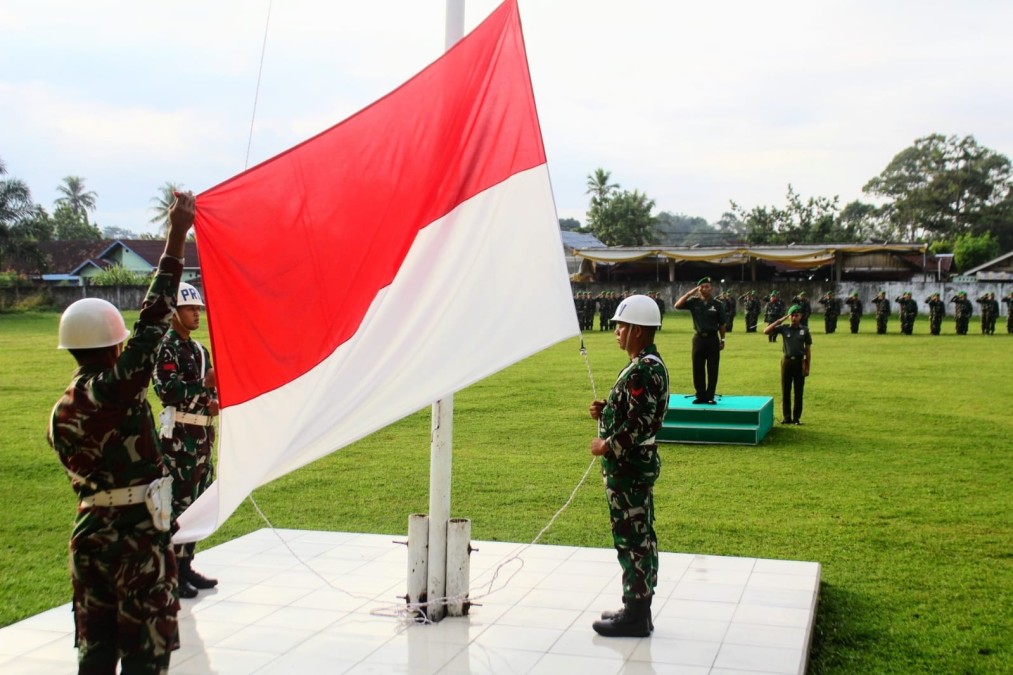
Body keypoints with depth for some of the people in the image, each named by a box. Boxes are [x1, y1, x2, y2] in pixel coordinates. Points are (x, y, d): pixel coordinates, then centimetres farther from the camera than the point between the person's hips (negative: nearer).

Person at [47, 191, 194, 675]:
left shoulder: (60, 412, 7)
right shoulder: (115, 389, -15)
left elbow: (84, 471, 13)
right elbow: (153, 322, -16)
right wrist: (176, 238, -14)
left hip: (89, 537, 7)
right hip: (139, 539, -7)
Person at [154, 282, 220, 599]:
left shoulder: (198, 349, 16)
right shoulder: (166, 347, -10)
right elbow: (166, 391, -20)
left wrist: (213, 402, 2)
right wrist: (204, 384, -22)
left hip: (203, 433, 9)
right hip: (179, 436, -9)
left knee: (196, 501, 13)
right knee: (178, 502, -7)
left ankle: (186, 566, 23)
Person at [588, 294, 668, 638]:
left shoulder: (643, 370, -20)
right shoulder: (647, 364, 13)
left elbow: (639, 423, -26)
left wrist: (606, 446, -16)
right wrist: (605, 411, 7)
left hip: (629, 467, -11)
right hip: (637, 464, 11)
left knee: (632, 539, -3)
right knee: (640, 537, 16)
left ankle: (635, 617, 6)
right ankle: (638, 609, 26)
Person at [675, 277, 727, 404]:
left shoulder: (717, 305, -1)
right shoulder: (694, 302, 1)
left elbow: (721, 324, 4)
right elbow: (677, 306, -11)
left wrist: (722, 340, 3)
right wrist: (689, 293, -13)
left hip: (712, 338, -1)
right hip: (698, 338, 1)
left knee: (712, 370, 2)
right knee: (698, 369, 4)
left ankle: (710, 396, 10)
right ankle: (700, 395, 13)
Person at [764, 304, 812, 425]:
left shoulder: (805, 330, 0)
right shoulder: (784, 328, 1)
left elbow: (808, 349, 2)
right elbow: (766, 331, -7)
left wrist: (808, 367, -2)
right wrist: (780, 320, -9)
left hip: (799, 362, -1)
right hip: (787, 361, 1)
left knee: (798, 392, 4)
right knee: (785, 391, 5)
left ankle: (797, 417, 12)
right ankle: (786, 417, 13)